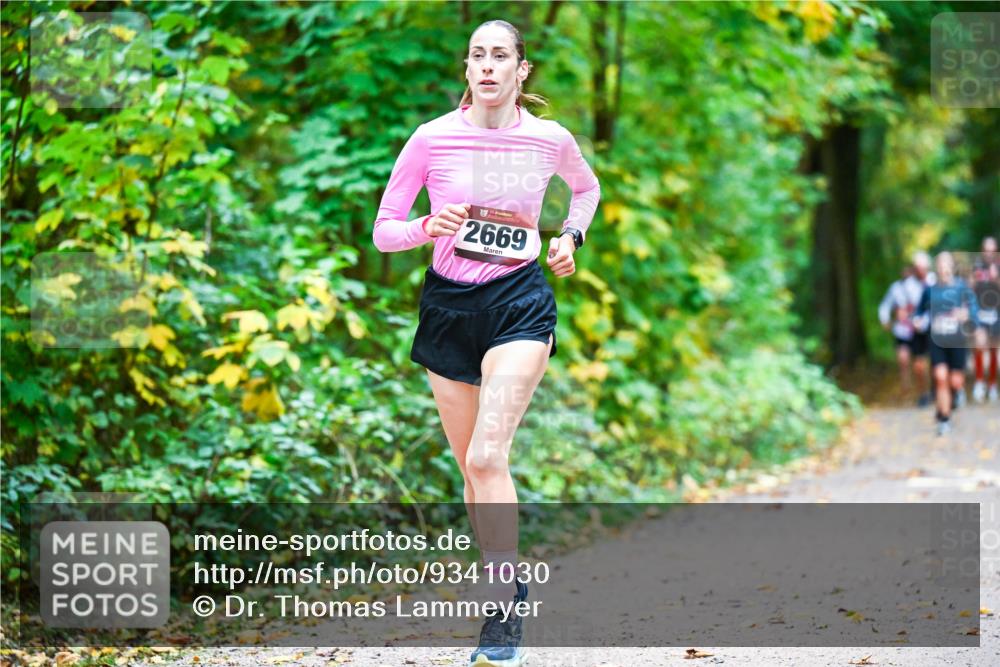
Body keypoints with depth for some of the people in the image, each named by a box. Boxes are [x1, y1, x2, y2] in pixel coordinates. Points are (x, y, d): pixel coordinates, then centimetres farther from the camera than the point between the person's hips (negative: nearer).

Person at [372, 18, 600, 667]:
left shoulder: (552, 139, -1)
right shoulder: (433, 137, -4)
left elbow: (587, 187, 23)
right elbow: (383, 230, 0)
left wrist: (572, 237, 6)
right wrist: (429, 227, -19)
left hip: (520, 303, -2)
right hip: (449, 304, 2)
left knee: (487, 456, -19)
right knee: (472, 465, 8)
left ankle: (505, 611, -18)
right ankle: (505, 587, 24)